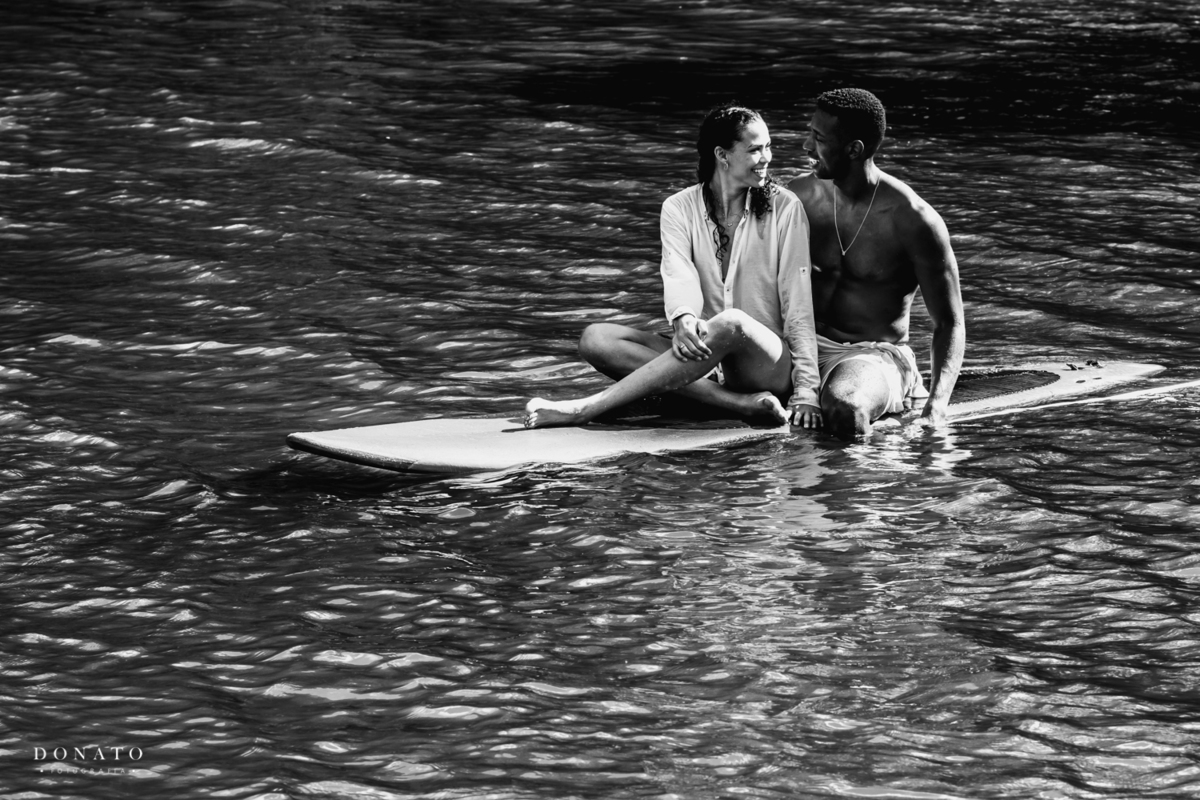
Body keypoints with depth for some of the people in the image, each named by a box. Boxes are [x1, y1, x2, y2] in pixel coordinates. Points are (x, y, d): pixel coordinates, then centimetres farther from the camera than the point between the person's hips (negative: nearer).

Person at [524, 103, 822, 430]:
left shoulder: (784, 207, 0)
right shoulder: (679, 208, 6)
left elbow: (798, 304, -4)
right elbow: (679, 276, -12)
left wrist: (806, 390, -14)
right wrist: (684, 319, -37)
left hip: (769, 363, -3)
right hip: (705, 356, 3)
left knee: (731, 324, -38)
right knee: (595, 338, -18)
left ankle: (585, 409, -40)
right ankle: (739, 402, -33)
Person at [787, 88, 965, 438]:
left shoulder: (914, 221, -13)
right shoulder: (800, 195, 1)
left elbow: (950, 324, -8)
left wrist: (937, 404, -23)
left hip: (877, 355, -6)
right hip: (806, 344, 6)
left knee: (845, 412, -40)